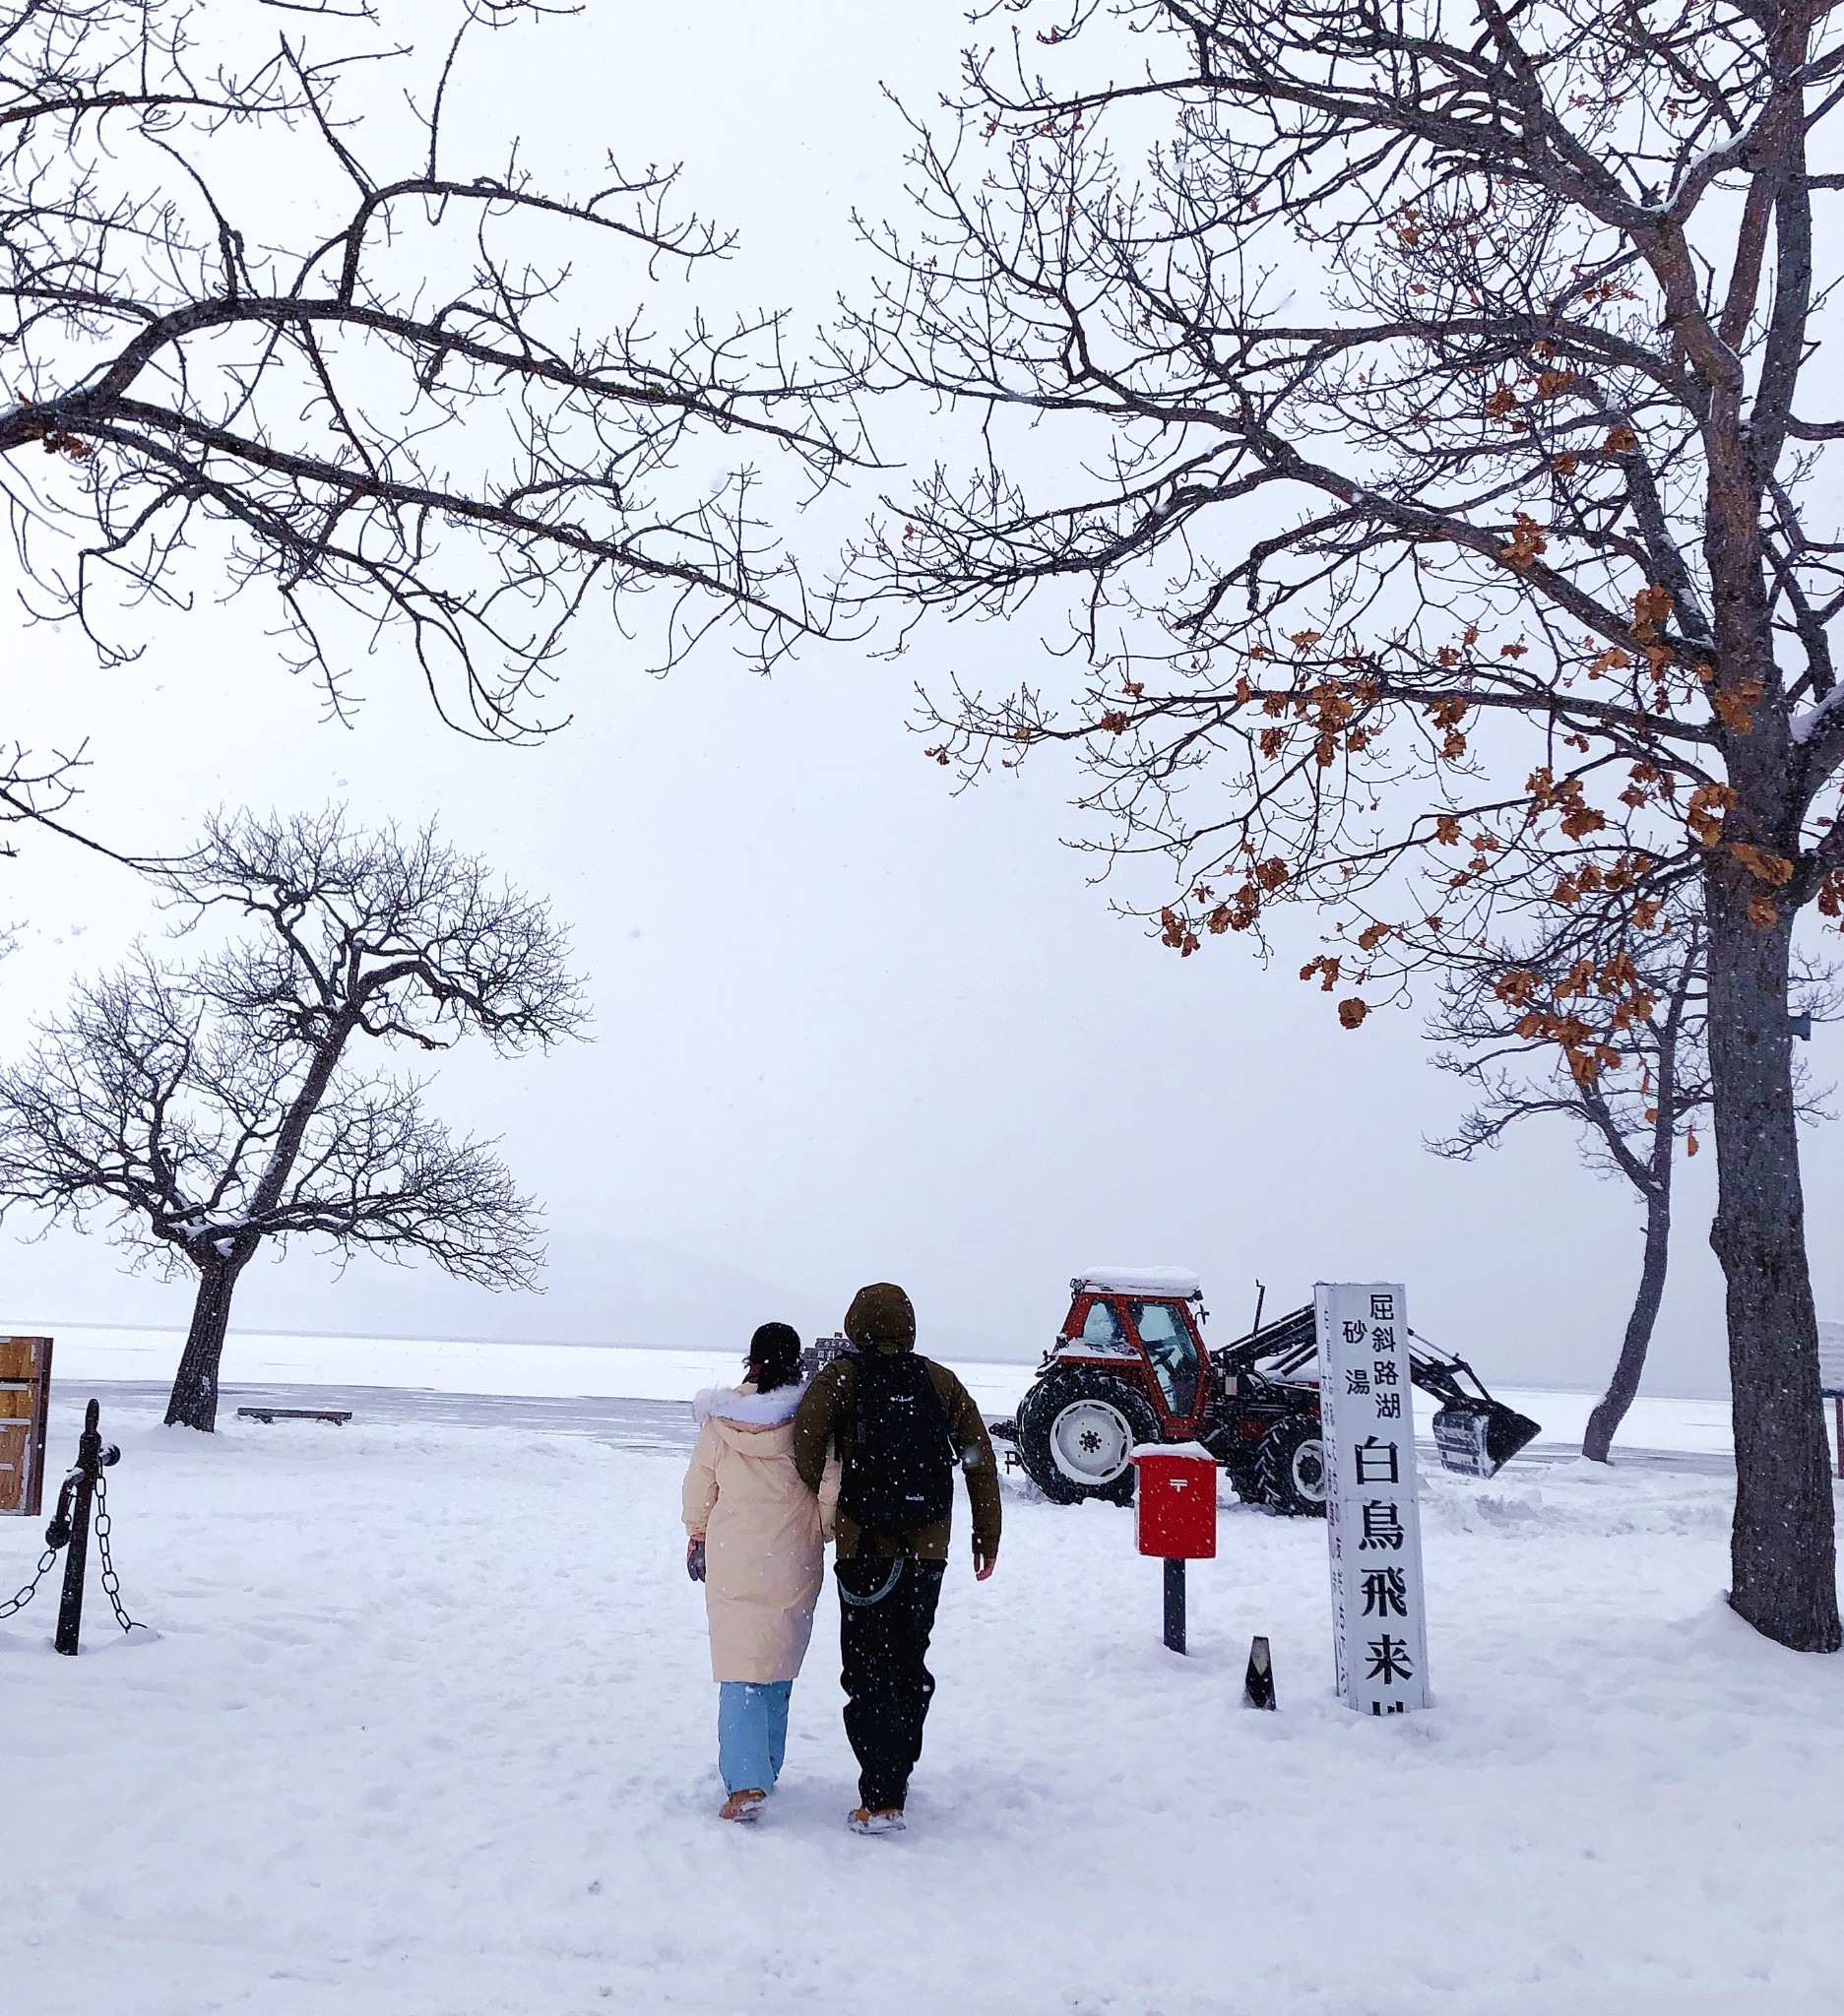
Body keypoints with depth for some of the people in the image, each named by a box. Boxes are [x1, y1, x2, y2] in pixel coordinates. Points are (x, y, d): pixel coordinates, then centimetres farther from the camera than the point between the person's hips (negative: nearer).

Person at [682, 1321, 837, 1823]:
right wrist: (824, 1531, 11)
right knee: (778, 1669, 16)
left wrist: (696, 1538, 20)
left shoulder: (719, 1419, -3)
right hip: (792, 1563, 0)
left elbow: (699, 1485, 5)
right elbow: (831, 1484, -7)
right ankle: (764, 1770, 26)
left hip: (731, 1560, 0)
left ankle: (744, 1784, -12)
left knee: (739, 1669, 1)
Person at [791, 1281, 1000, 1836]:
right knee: (910, 1665, 18)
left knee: (867, 1670, 1)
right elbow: (980, 1458, 5)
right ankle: (897, 1773, 30)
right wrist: (987, 1537, 12)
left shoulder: (841, 1378, -3)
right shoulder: (940, 1381, 6)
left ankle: (880, 1801, -3)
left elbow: (807, 1438, -19)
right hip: (928, 1549, 4)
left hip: (865, 1545, -4)